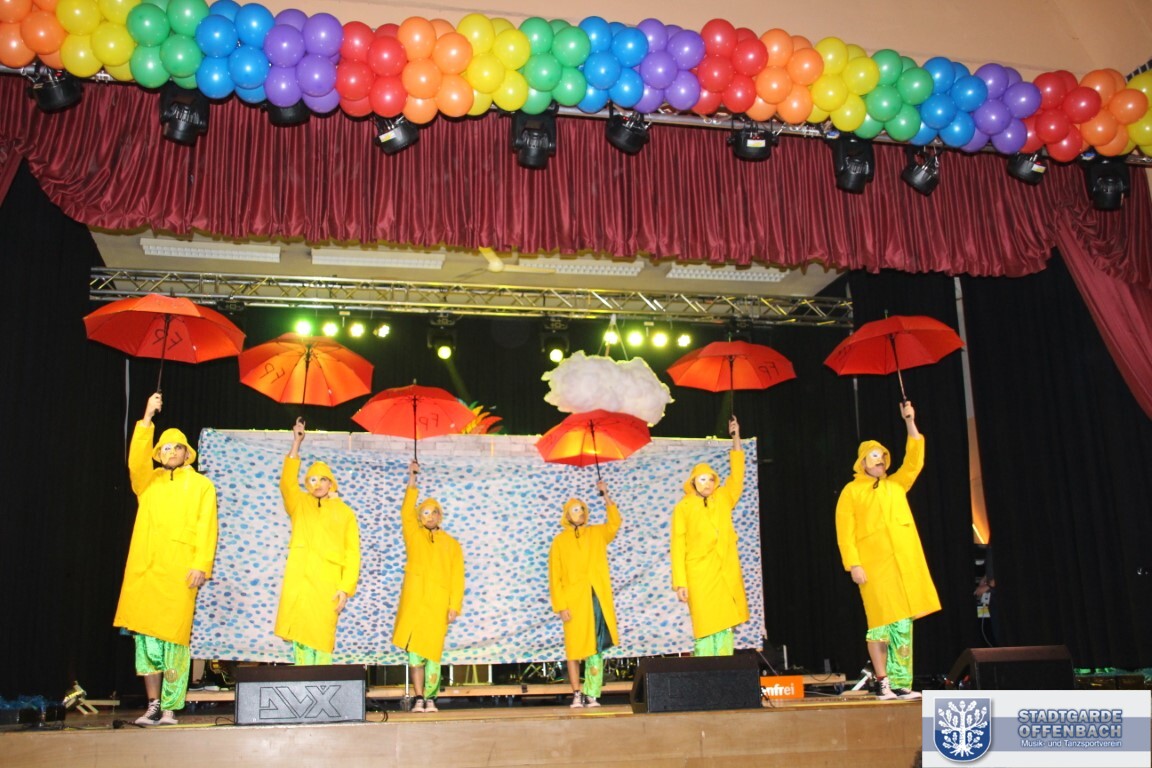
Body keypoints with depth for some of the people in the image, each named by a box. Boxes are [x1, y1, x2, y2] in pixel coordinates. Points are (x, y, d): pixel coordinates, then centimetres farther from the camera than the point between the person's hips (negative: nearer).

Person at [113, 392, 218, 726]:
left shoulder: (202, 485, 10)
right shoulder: (148, 481, 18)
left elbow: (207, 528, 1)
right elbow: (136, 460, -3)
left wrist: (201, 565, -12)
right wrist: (147, 418, -11)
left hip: (180, 570, -3)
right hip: (144, 569, 3)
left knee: (174, 639, -4)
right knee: (145, 637, 2)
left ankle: (170, 709, 1)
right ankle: (153, 705, 11)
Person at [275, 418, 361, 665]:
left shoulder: (345, 513, 13)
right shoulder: (299, 504, 18)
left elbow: (352, 554, 7)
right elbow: (287, 482, -1)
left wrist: (346, 587, -5)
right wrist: (296, 444, -8)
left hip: (327, 582, -1)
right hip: (298, 579, 1)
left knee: (322, 637, -5)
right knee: (300, 636, -5)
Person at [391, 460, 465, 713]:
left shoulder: (451, 545, 13)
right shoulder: (413, 536, 15)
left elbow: (457, 578, 7)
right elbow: (406, 512, 2)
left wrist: (454, 606, -3)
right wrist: (412, 479, -2)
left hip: (438, 604, 0)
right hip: (413, 601, 0)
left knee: (432, 653, -3)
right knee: (414, 651, -2)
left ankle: (430, 698, 6)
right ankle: (418, 699, 3)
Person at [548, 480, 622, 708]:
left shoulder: (597, 534, 13)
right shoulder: (560, 541, 6)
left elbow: (614, 522, -6)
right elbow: (555, 577, 2)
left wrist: (606, 495, -12)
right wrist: (560, 606, -6)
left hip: (598, 600, 2)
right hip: (574, 602, -2)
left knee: (596, 648, -1)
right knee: (574, 649, 0)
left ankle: (592, 695, 2)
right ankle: (577, 694, 7)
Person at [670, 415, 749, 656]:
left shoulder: (723, 500, 12)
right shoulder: (683, 508, 1)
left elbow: (737, 473, 12)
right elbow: (678, 547, -2)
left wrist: (735, 437, 9)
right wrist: (679, 582, -8)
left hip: (727, 575, 4)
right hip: (700, 577, -3)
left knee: (726, 628, 3)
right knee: (706, 630, -6)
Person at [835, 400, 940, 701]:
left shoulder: (896, 484, 20)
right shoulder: (851, 491, 5)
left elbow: (914, 461, 10)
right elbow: (844, 531, -2)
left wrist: (910, 423, 4)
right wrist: (853, 564, -13)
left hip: (905, 563, 4)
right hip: (874, 565, -4)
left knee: (903, 623, 3)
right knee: (881, 622, -5)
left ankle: (900, 683, 7)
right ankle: (883, 682, 1)